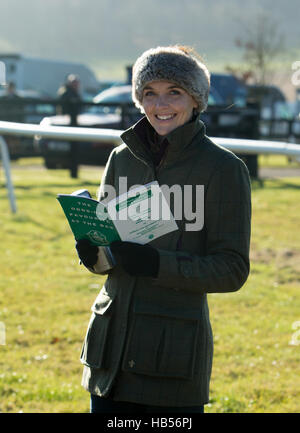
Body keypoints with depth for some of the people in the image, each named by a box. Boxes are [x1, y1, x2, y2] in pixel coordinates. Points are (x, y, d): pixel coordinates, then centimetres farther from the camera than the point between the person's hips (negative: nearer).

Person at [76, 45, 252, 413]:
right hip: (112, 341, 5)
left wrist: (157, 263, -21)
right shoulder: (123, 158, 10)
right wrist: (92, 252, -7)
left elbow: (233, 270, -8)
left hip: (173, 353, -5)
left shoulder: (223, 169, -5)